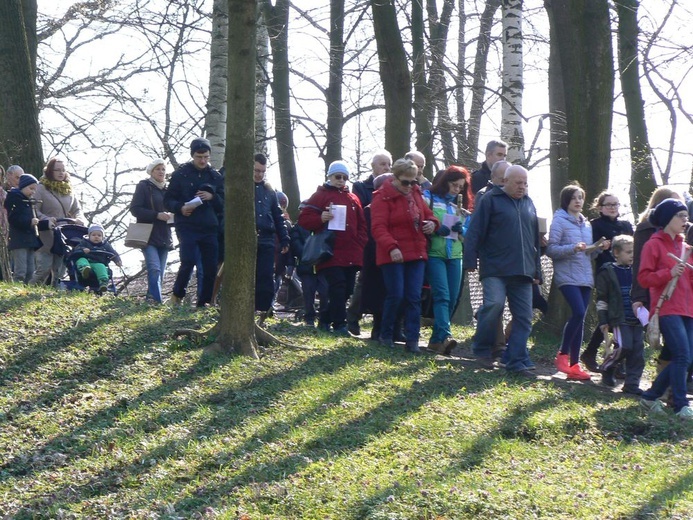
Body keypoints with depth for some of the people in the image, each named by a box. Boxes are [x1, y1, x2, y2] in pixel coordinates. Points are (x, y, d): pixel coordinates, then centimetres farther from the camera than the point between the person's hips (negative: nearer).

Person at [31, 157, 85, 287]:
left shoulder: (69, 189, 14)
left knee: (60, 270, 7)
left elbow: (77, 210, 16)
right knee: (44, 268, -11)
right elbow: (34, 210, -10)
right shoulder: (42, 188, -4)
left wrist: (79, 219, -6)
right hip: (47, 236, -6)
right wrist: (46, 220, -26)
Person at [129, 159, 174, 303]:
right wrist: (157, 215, -18)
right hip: (148, 236, -6)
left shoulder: (167, 189, 18)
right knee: (154, 269, -21)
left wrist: (172, 216, 2)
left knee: (160, 273, 4)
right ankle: (157, 300, -30)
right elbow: (135, 209, -7)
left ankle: (150, 299, 9)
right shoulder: (144, 186, 1)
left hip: (164, 237, 6)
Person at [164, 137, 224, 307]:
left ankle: (204, 303, 12)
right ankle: (177, 295, 5)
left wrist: (212, 197, -7)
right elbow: (167, 200, 4)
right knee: (189, 261, -17)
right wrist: (180, 208, -17)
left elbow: (224, 204, 14)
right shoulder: (181, 175, 3)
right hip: (187, 227, -4)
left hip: (209, 228, 4)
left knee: (211, 268, 0)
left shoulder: (215, 177, 12)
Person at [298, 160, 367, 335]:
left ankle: (326, 320, 19)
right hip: (331, 254, -6)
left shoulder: (353, 199, 16)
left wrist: (360, 245, 7)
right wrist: (320, 219, -20)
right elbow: (303, 219, -2)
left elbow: (361, 224, 21)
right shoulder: (320, 196, 3)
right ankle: (340, 324, -13)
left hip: (351, 256, 6)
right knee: (338, 287, -16)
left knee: (346, 290, 7)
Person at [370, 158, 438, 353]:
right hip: (393, 255, -6)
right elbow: (378, 227, -17)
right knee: (395, 295, -5)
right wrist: (391, 247, -30)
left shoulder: (415, 194, 13)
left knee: (414, 297, 2)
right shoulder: (383, 197, -9)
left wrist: (432, 223, 1)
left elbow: (427, 213, 25)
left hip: (416, 253, 6)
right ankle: (386, 335, 13)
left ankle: (412, 339, 5)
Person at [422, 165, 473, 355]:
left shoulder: (464, 206, 16)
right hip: (434, 254, -5)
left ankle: (436, 339, 12)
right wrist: (435, 229, -19)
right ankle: (444, 336, -28)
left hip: (455, 256, 6)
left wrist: (462, 230, -5)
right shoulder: (430, 198, 1)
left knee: (452, 299, 3)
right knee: (442, 296, -18)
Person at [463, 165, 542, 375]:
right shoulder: (490, 200, 0)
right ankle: (482, 349, -1)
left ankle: (516, 361, 5)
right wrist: (470, 261, -13)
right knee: (494, 304, -22)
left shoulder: (528, 204, 18)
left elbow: (535, 240, 24)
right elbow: (474, 232, -6)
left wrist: (537, 270, 21)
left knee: (524, 317, 0)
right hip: (495, 269, -6)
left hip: (522, 271, 6)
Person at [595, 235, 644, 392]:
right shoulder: (607, 272, -2)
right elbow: (601, 299, -2)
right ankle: (608, 369, 10)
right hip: (619, 318, -6)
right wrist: (603, 321, -6)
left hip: (636, 318, 6)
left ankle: (631, 384, 5)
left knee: (638, 351, 0)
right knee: (625, 347, -16)